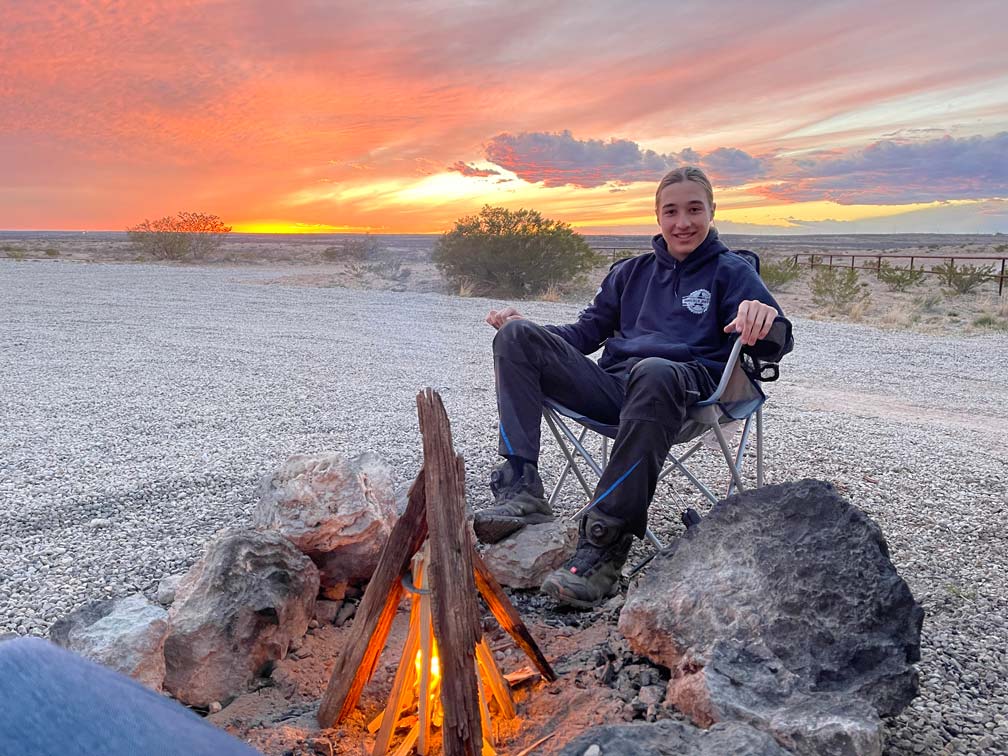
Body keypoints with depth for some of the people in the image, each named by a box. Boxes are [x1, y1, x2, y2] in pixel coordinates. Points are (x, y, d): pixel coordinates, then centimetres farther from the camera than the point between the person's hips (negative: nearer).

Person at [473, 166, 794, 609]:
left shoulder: (732, 271, 12)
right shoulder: (631, 272, 26)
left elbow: (776, 344, -3)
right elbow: (586, 333, 27)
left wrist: (767, 321, -29)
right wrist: (525, 329, 9)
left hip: (684, 386, -5)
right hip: (612, 386, 5)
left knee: (654, 373, -42)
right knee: (516, 336, -12)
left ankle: (605, 541, -36)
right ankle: (520, 490, -25)